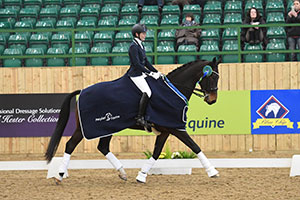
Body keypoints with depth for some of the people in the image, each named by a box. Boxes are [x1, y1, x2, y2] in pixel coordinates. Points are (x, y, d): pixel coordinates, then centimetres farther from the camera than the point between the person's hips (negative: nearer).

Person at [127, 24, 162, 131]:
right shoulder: (133, 46, -15)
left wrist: (156, 72, 13)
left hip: (142, 73, 10)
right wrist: (150, 73, -21)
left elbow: (145, 62, 19)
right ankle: (140, 118, -26)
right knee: (147, 92, -27)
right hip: (135, 74, -10)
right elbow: (137, 64, -22)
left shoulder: (140, 45, 15)